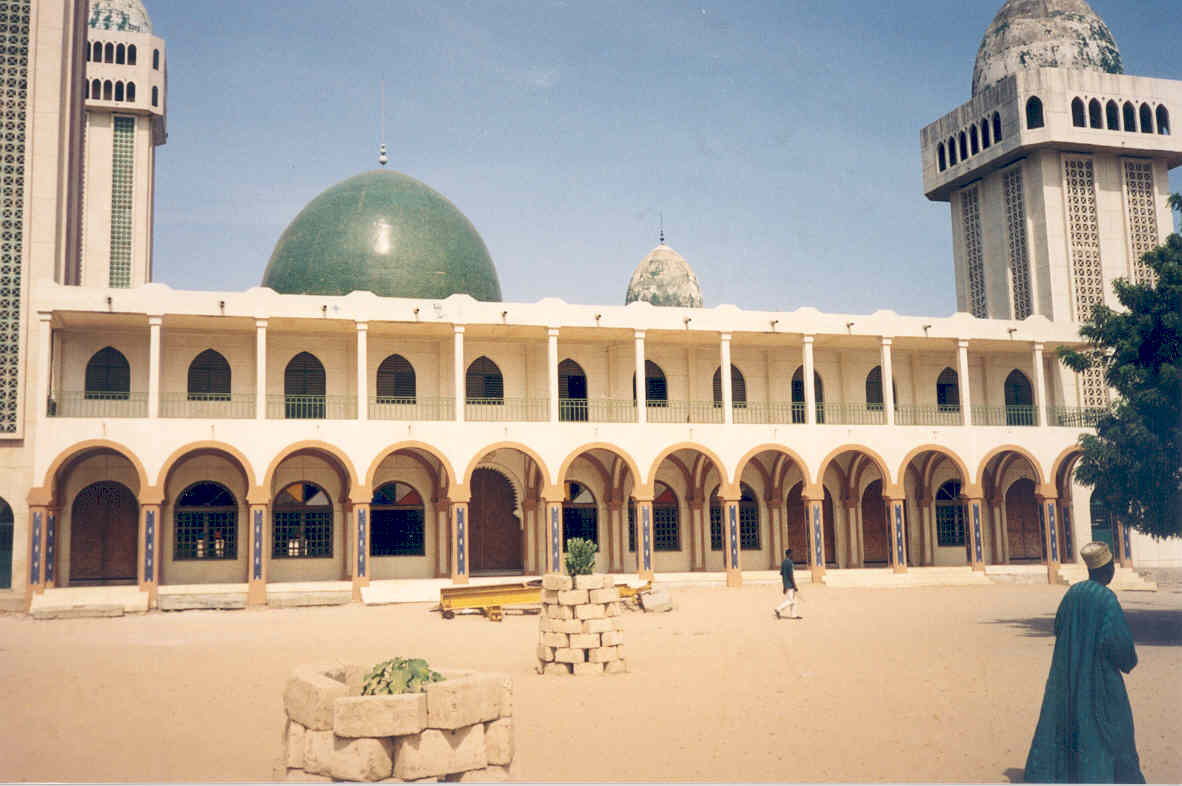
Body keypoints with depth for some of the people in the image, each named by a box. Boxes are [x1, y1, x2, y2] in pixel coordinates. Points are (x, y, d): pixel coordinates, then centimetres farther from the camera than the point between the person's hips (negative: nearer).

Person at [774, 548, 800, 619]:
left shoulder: (783, 562, 11)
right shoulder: (789, 562, -16)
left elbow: (781, 574, 15)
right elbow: (790, 575, -21)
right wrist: (795, 586, -17)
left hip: (786, 585, 9)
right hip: (790, 585, -9)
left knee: (793, 600, 12)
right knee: (790, 601, -6)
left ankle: (794, 615, 13)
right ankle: (779, 609, -9)